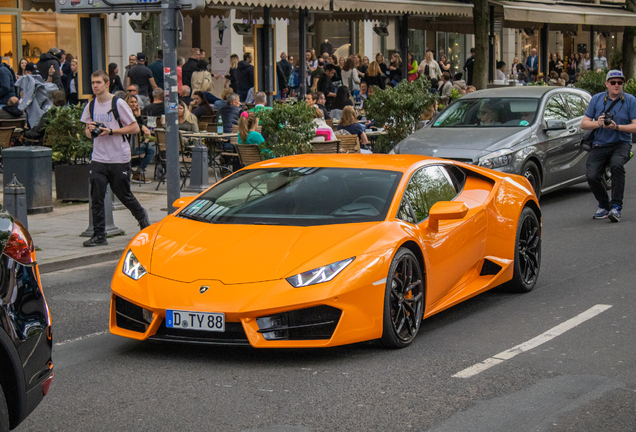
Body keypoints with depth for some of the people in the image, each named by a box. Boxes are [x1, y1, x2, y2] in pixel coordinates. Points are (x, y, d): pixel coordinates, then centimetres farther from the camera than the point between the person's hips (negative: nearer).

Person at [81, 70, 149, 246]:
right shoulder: (90, 106, 9)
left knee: (123, 194, 7)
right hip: (98, 159, 4)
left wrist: (111, 131, -16)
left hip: (119, 159, -4)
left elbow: (135, 128, -7)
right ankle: (99, 235, 0)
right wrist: (90, 130, -6)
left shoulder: (118, 104, -7)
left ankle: (142, 216, 36)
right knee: (96, 197, -5)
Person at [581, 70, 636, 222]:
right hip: (599, 145, 3)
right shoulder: (596, 99, 8)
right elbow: (583, 124, 7)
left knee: (616, 165, -34)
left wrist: (617, 127, -21)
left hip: (621, 143, -2)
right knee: (592, 176, -17)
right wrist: (598, 123, -12)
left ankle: (616, 207, -26)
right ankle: (604, 206, 10)